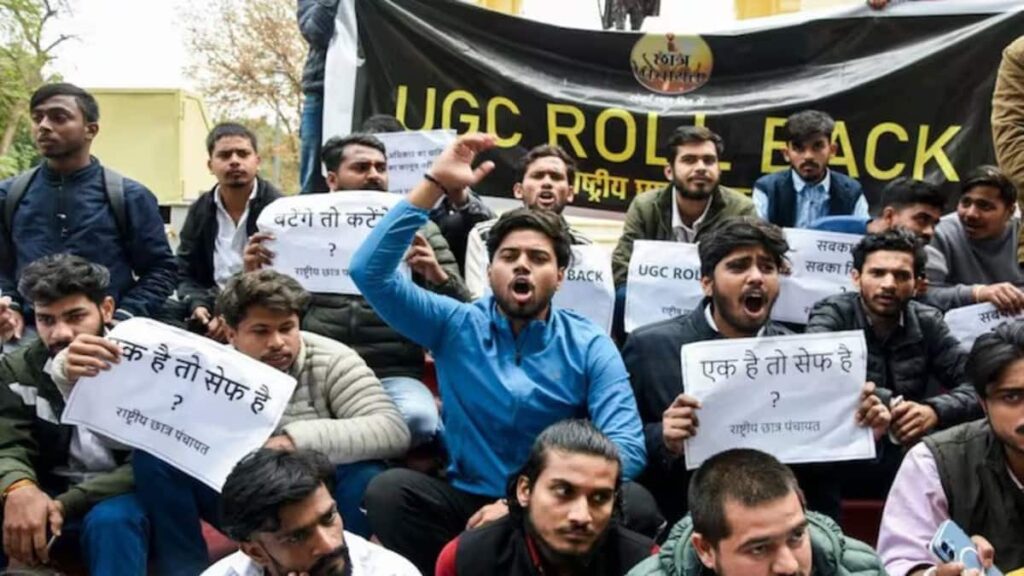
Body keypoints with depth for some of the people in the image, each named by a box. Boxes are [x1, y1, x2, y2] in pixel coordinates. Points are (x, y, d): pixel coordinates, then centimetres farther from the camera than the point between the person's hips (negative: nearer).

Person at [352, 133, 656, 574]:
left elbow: (626, 448, -12)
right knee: (388, 490, -28)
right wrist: (435, 185, -15)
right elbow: (370, 272, -10)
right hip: (467, 501, 1)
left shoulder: (589, 346, -1)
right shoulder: (454, 325, 1)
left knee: (634, 506, -30)